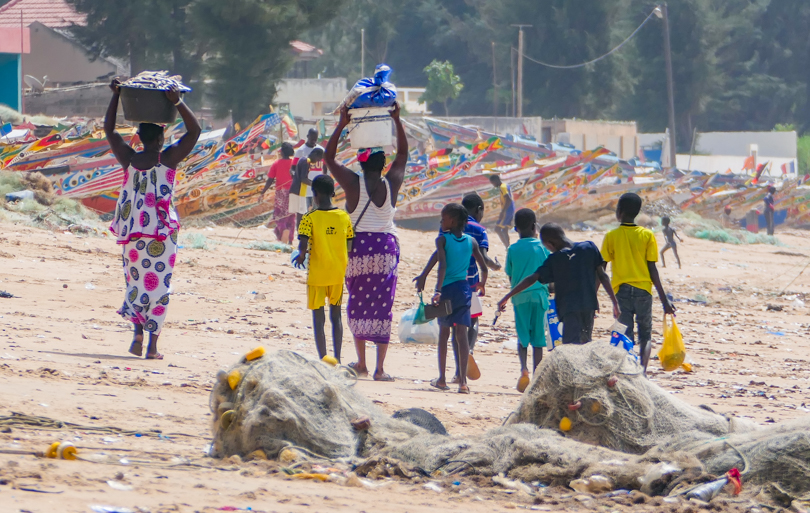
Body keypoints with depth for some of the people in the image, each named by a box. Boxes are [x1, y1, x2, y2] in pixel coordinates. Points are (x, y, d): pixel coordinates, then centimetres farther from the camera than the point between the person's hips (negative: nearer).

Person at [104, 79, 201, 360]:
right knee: (158, 284, 3)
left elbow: (109, 129, 10)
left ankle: (138, 334, -1)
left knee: (137, 281, 16)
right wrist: (178, 103, -14)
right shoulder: (167, 159, -11)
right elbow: (195, 131, -9)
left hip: (132, 231, 3)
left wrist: (115, 95, 11)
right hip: (161, 231, -3)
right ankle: (152, 345, 1)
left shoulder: (128, 159, -3)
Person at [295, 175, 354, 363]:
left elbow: (303, 245, -22)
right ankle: (337, 359, 14)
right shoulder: (344, 216, -1)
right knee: (336, 315, 15)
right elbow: (350, 246, 2)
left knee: (318, 318, 4)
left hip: (317, 273, -4)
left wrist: (301, 255, -1)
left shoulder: (310, 218, -13)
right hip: (338, 273, 4)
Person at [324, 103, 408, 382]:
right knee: (382, 307, 1)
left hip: (358, 247, -1)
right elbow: (403, 154, 15)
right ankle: (380, 368, -3)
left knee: (358, 304, 12)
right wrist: (396, 120, 17)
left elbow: (329, 158, 4)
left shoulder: (353, 183, -8)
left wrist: (342, 124, 6)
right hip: (386, 248, 1)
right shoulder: (391, 184, -2)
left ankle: (361, 363, 14)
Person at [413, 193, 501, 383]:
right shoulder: (479, 230, -1)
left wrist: (424, 275, -9)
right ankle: (469, 350, -16)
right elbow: (483, 257, -13)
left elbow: (439, 253, -8)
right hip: (470, 280, -2)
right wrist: (494, 266, 8)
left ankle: (459, 371, 2)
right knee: (473, 320, 15)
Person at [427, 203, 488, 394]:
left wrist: (438, 290, -24)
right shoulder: (471, 241, 5)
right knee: (462, 334, -1)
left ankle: (442, 379, 18)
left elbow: (443, 265, -19)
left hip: (447, 290, -2)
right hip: (464, 289, 2)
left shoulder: (443, 239, -6)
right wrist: (482, 285, 27)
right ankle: (463, 380, -9)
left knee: (444, 333, 11)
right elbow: (484, 267, 8)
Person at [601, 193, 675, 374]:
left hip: (621, 291, -1)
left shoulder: (611, 237, -2)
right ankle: (642, 371, -5)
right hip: (644, 290, 1)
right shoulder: (647, 235, 0)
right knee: (645, 335, 12)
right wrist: (664, 300, 3)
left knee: (625, 337, 2)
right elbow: (652, 270, -1)